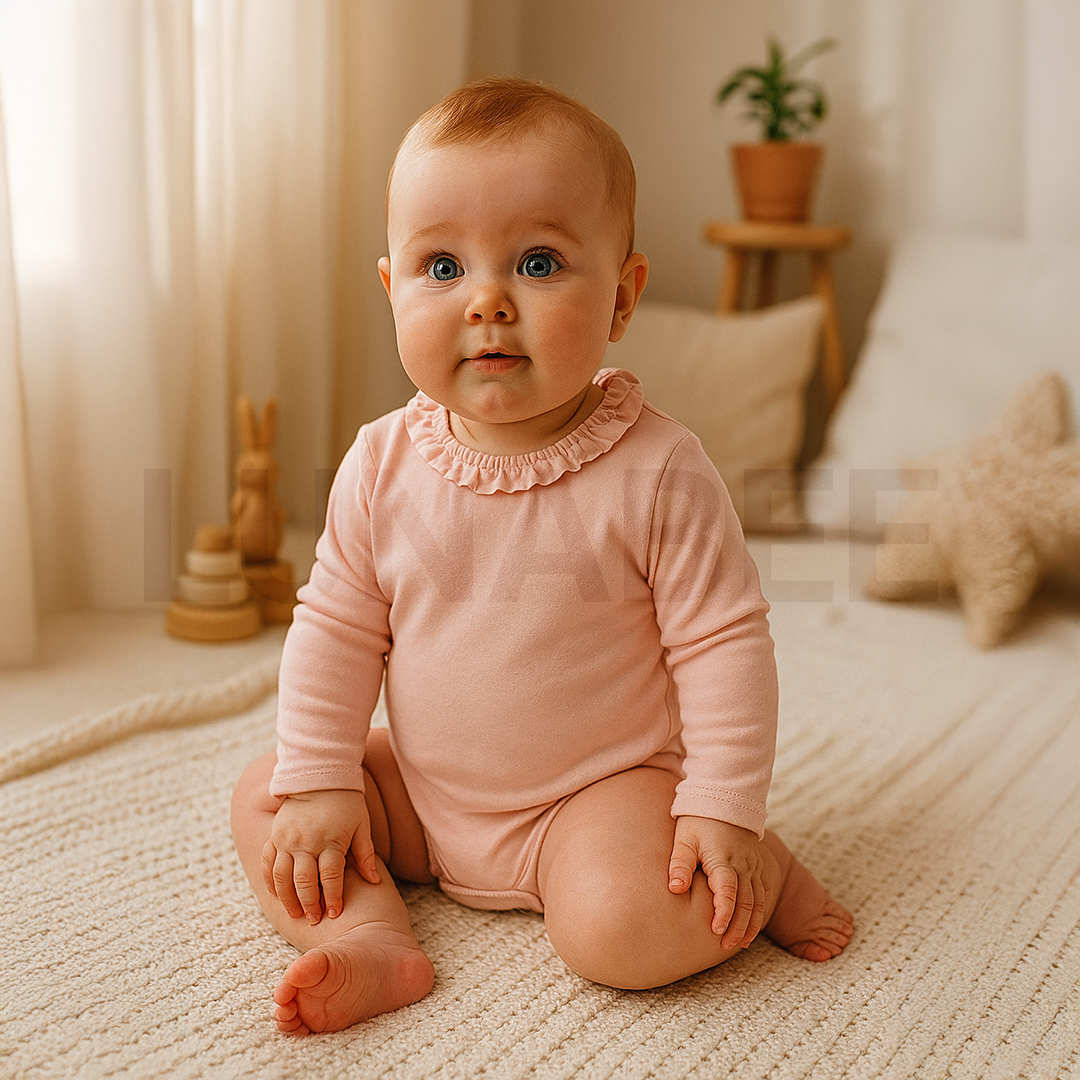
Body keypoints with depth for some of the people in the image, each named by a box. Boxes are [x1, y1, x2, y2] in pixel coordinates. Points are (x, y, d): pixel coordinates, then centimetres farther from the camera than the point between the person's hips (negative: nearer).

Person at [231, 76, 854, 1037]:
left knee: (628, 928, -29)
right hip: (423, 794, 5)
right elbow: (337, 629, 1)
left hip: (602, 788, -4)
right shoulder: (383, 464, -9)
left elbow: (723, 641, -14)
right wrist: (320, 779, -4)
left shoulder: (656, 472, -19)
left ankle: (763, 872, -1)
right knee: (262, 802, -2)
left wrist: (726, 810, -18)